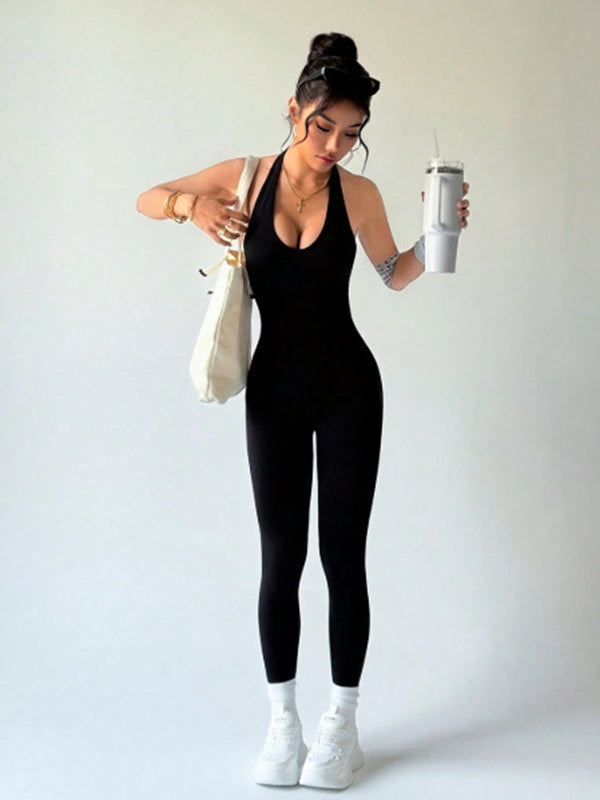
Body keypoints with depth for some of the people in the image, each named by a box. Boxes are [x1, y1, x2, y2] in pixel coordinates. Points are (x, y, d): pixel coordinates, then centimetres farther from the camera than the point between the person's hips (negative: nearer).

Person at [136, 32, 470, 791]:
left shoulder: (358, 193, -4)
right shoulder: (244, 177, -4)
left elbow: (394, 274, 11)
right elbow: (146, 199, 7)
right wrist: (190, 204, -14)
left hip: (348, 389, 0)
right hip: (274, 391, 0)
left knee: (342, 554, 1)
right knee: (280, 556, 3)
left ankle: (342, 722, 13)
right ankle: (282, 719, 15)